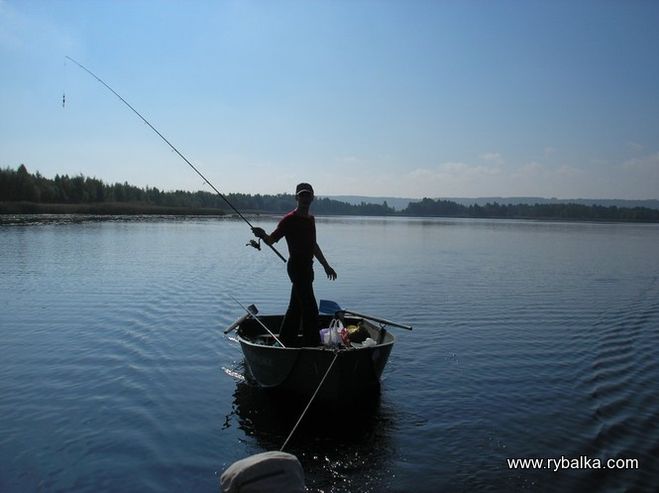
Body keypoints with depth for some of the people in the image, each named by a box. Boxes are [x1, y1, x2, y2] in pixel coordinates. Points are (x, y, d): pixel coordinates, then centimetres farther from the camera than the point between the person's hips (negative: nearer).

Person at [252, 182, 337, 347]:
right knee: (310, 308, -8)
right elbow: (272, 239, -14)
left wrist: (326, 265, 27)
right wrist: (262, 235, -37)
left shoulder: (311, 219, 14)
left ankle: (286, 340, 24)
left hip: (307, 267, 8)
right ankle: (312, 343, 0)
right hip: (296, 266, -8)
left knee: (296, 306, 14)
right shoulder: (289, 219, -10)